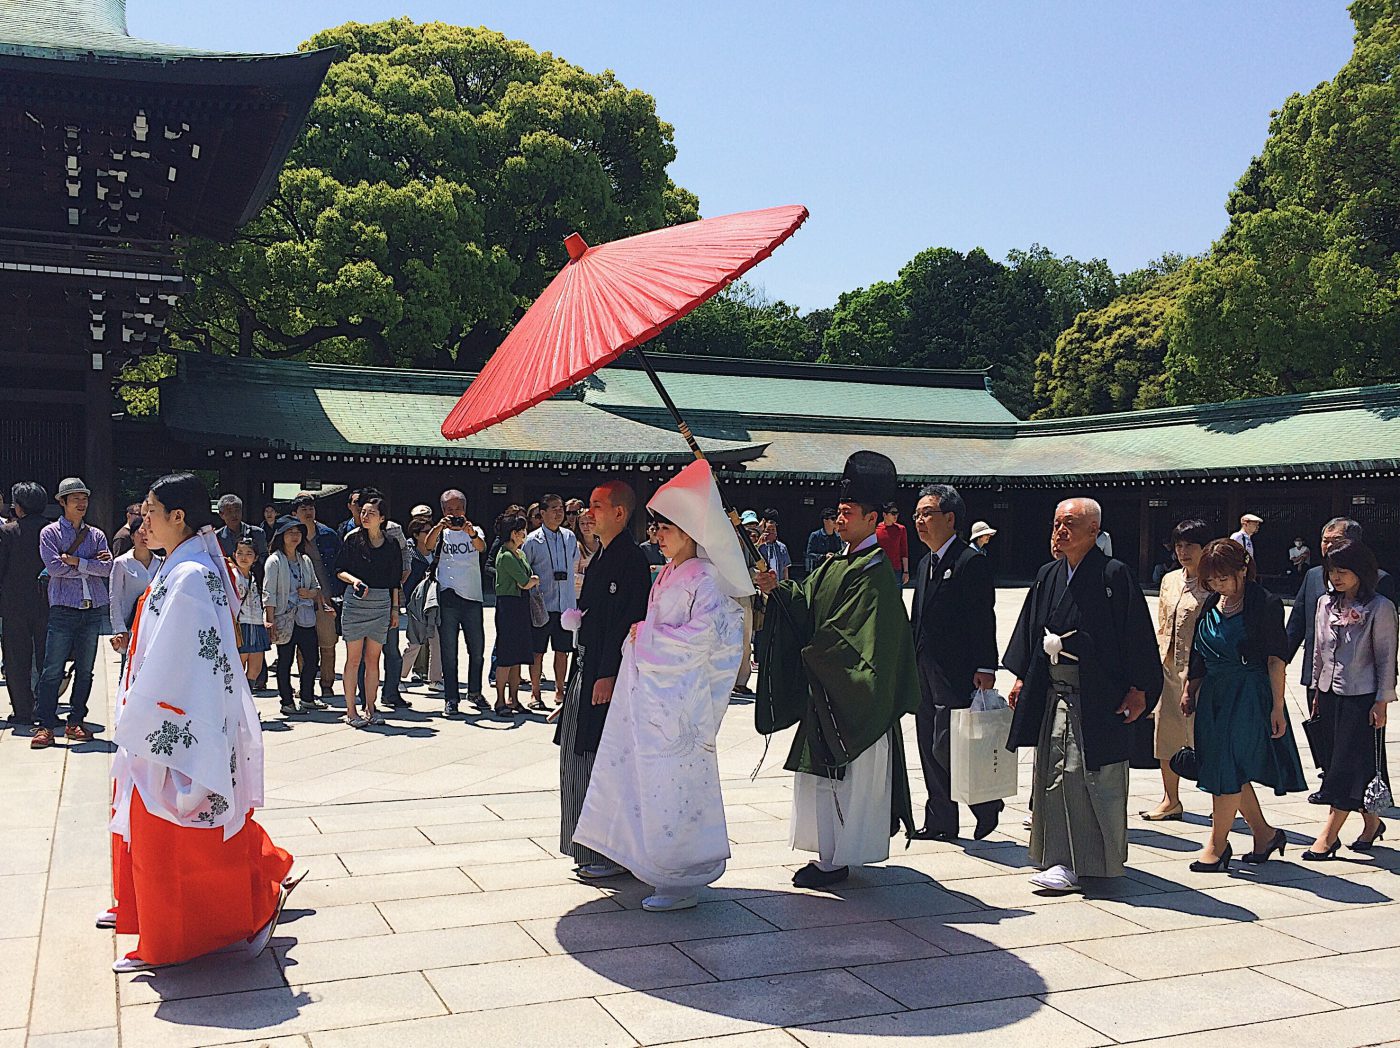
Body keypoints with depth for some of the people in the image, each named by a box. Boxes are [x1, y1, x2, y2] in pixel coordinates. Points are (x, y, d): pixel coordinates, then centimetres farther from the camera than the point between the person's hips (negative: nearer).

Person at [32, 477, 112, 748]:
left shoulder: (96, 535, 13)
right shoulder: (50, 533, 4)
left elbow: (108, 568, -2)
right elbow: (54, 567, -11)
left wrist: (77, 561, -10)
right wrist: (91, 566, -6)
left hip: (94, 610, 4)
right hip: (63, 608, -4)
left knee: (85, 670, 7)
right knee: (52, 669, -5)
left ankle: (76, 723, 15)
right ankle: (45, 726, -1)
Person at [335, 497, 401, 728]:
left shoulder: (391, 544, 7)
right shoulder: (353, 539, 1)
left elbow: (395, 581, 12)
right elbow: (339, 570, 3)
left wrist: (395, 609, 10)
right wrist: (353, 580, -17)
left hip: (381, 603, 2)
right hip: (355, 601, -2)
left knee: (373, 659, 6)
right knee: (354, 658, -1)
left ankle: (370, 709, 14)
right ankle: (351, 711, 4)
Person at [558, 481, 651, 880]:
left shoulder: (630, 559, -15)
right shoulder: (602, 558, 15)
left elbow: (626, 622, -20)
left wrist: (607, 677, -23)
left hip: (606, 675, -10)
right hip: (588, 670, 10)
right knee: (581, 759, 14)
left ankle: (614, 855, 6)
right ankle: (593, 850, 25)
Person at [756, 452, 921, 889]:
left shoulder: (874, 572, -14)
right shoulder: (836, 565, 14)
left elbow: (849, 635, -18)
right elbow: (806, 604, 9)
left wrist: (810, 653, -10)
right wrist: (778, 590, -8)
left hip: (856, 697, -9)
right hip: (824, 693, 9)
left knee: (850, 777, -2)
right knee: (820, 773, 13)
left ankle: (838, 859, 4)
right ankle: (829, 853, 22)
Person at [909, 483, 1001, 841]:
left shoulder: (971, 562, -10)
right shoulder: (925, 564, 16)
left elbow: (983, 619, -14)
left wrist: (985, 669, -19)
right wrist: (912, 664, 16)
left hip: (956, 674, -9)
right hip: (925, 673, 9)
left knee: (945, 748, -11)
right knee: (930, 750, 11)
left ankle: (987, 802, 11)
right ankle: (940, 822, 20)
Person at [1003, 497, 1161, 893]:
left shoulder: (1114, 575, -10)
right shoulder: (1048, 577, 9)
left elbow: (1136, 635, -10)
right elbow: (1032, 630, 17)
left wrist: (1138, 689, -12)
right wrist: (1022, 678, 14)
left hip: (1099, 698, -6)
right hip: (1054, 696, 6)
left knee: (1095, 779, -1)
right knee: (1055, 777, 7)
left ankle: (1098, 862, 11)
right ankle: (1065, 859, 16)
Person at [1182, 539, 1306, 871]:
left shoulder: (1265, 604, -9)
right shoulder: (1212, 605, 10)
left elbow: (1276, 660, -10)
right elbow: (1200, 656, 17)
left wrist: (1277, 707, -12)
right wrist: (1190, 691, 12)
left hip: (1249, 696, -7)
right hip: (1213, 695, 7)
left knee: (1229, 769, -6)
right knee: (1230, 772, 11)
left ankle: (1217, 843, 5)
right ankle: (1264, 833, 27)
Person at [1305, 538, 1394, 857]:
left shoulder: (1380, 607, -9)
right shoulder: (1326, 603, 7)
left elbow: (1386, 658, -7)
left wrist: (1382, 701, -9)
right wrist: (1317, 691, 15)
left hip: (1362, 696, -6)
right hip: (1330, 693, 6)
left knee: (1349, 764, -4)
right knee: (1336, 762, 9)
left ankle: (1328, 835, -3)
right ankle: (1371, 822, 24)